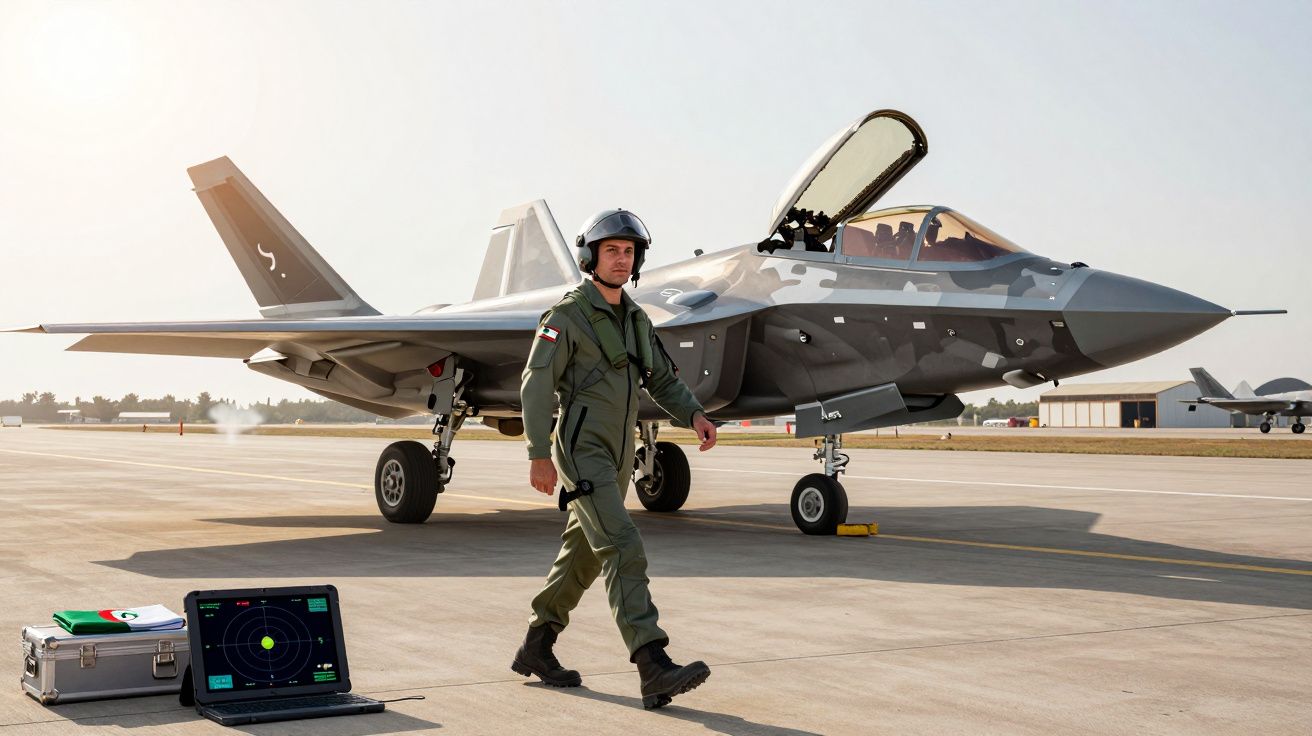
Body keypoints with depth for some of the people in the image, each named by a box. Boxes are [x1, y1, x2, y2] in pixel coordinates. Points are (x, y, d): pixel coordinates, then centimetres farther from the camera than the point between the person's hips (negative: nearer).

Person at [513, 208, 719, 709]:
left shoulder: (635, 319, 14)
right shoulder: (567, 316, -10)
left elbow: (662, 381, 16)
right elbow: (536, 384, -14)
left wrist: (695, 416, -3)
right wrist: (539, 455, -21)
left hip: (616, 456, 9)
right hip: (581, 453, -9)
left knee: (584, 556, 15)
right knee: (624, 551, -20)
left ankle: (535, 649, 30)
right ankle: (655, 671, -26)